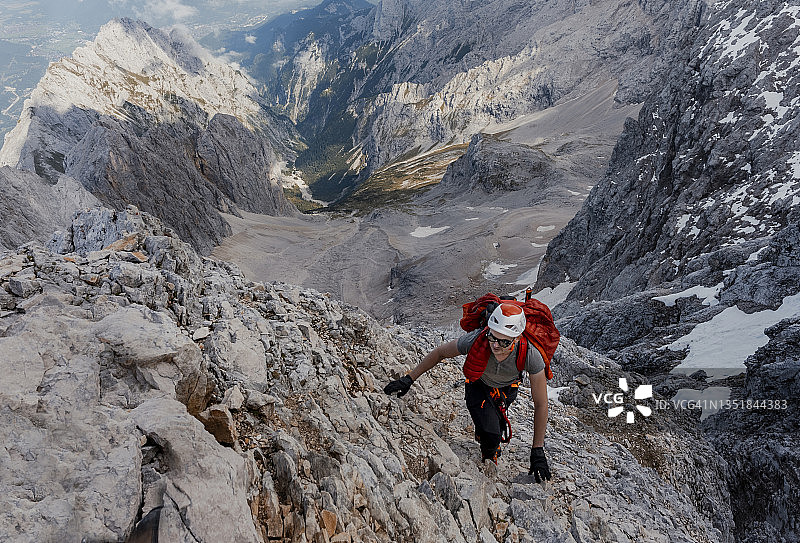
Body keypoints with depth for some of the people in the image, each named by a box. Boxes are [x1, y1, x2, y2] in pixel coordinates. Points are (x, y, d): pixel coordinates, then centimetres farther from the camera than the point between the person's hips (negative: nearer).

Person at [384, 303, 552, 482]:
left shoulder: (530, 354, -40)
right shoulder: (475, 340, -41)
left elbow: (541, 404, -28)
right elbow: (440, 353, -20)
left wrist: (538, 451, -26)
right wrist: (409, 379, -17)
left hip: (508, 388, 1)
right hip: (478, 385, -1)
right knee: (490, 435, -17)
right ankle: (489, 455, 17)